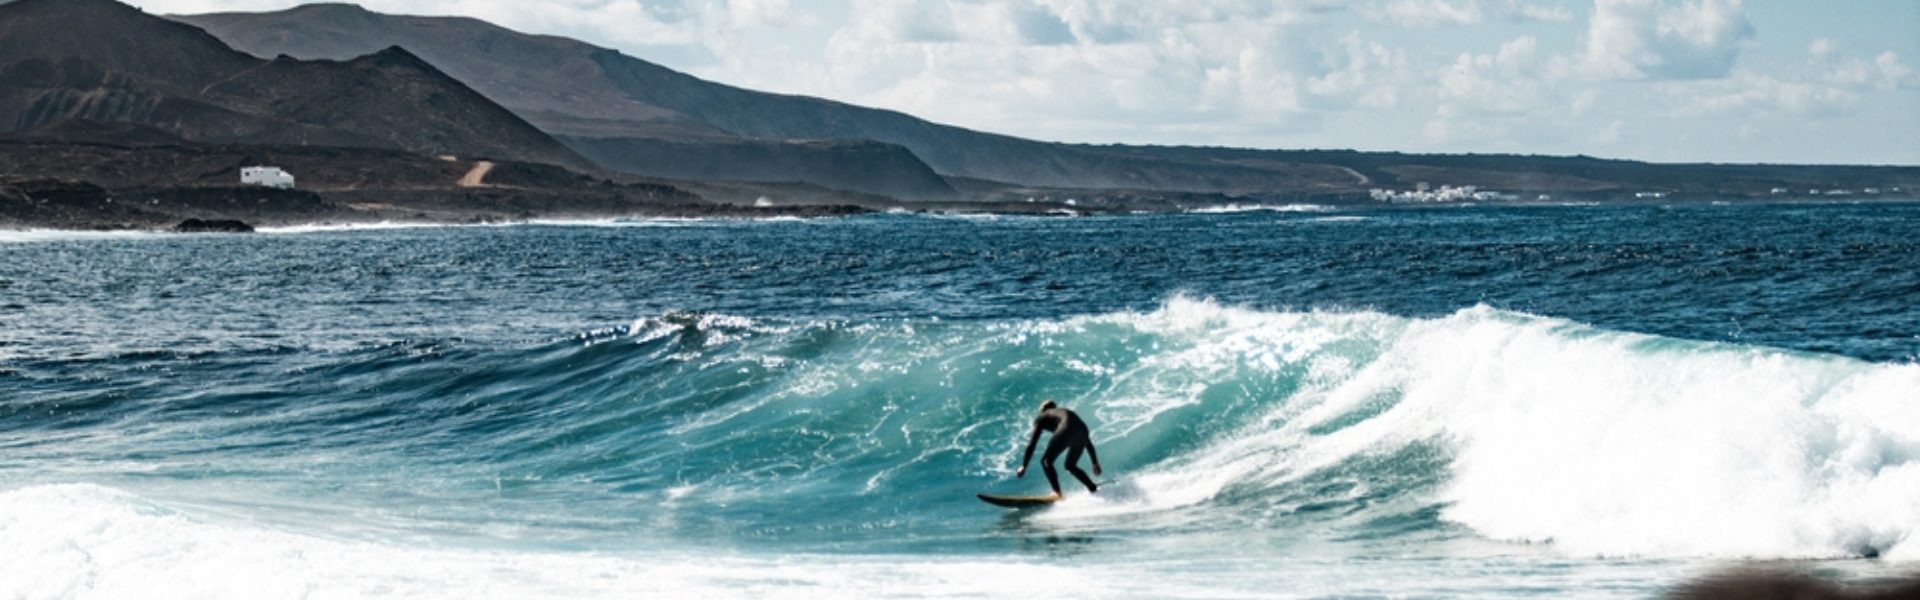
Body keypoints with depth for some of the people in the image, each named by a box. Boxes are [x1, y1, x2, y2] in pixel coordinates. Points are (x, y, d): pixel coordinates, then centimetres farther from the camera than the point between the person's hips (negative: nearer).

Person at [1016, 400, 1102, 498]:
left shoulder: (1041, 419, 27)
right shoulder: (1066, 412, 41)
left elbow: (1032, 443, 15)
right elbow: (1088, 441, 38)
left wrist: (1024, 466, 14)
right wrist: (1095, 463, 39)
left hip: (1067, 430, -6)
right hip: (1083, 430, 6)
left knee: (1046, 462, 6)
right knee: (1070, 465, 24)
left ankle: (1057, 493, -11)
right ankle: (1093, 488, 12)